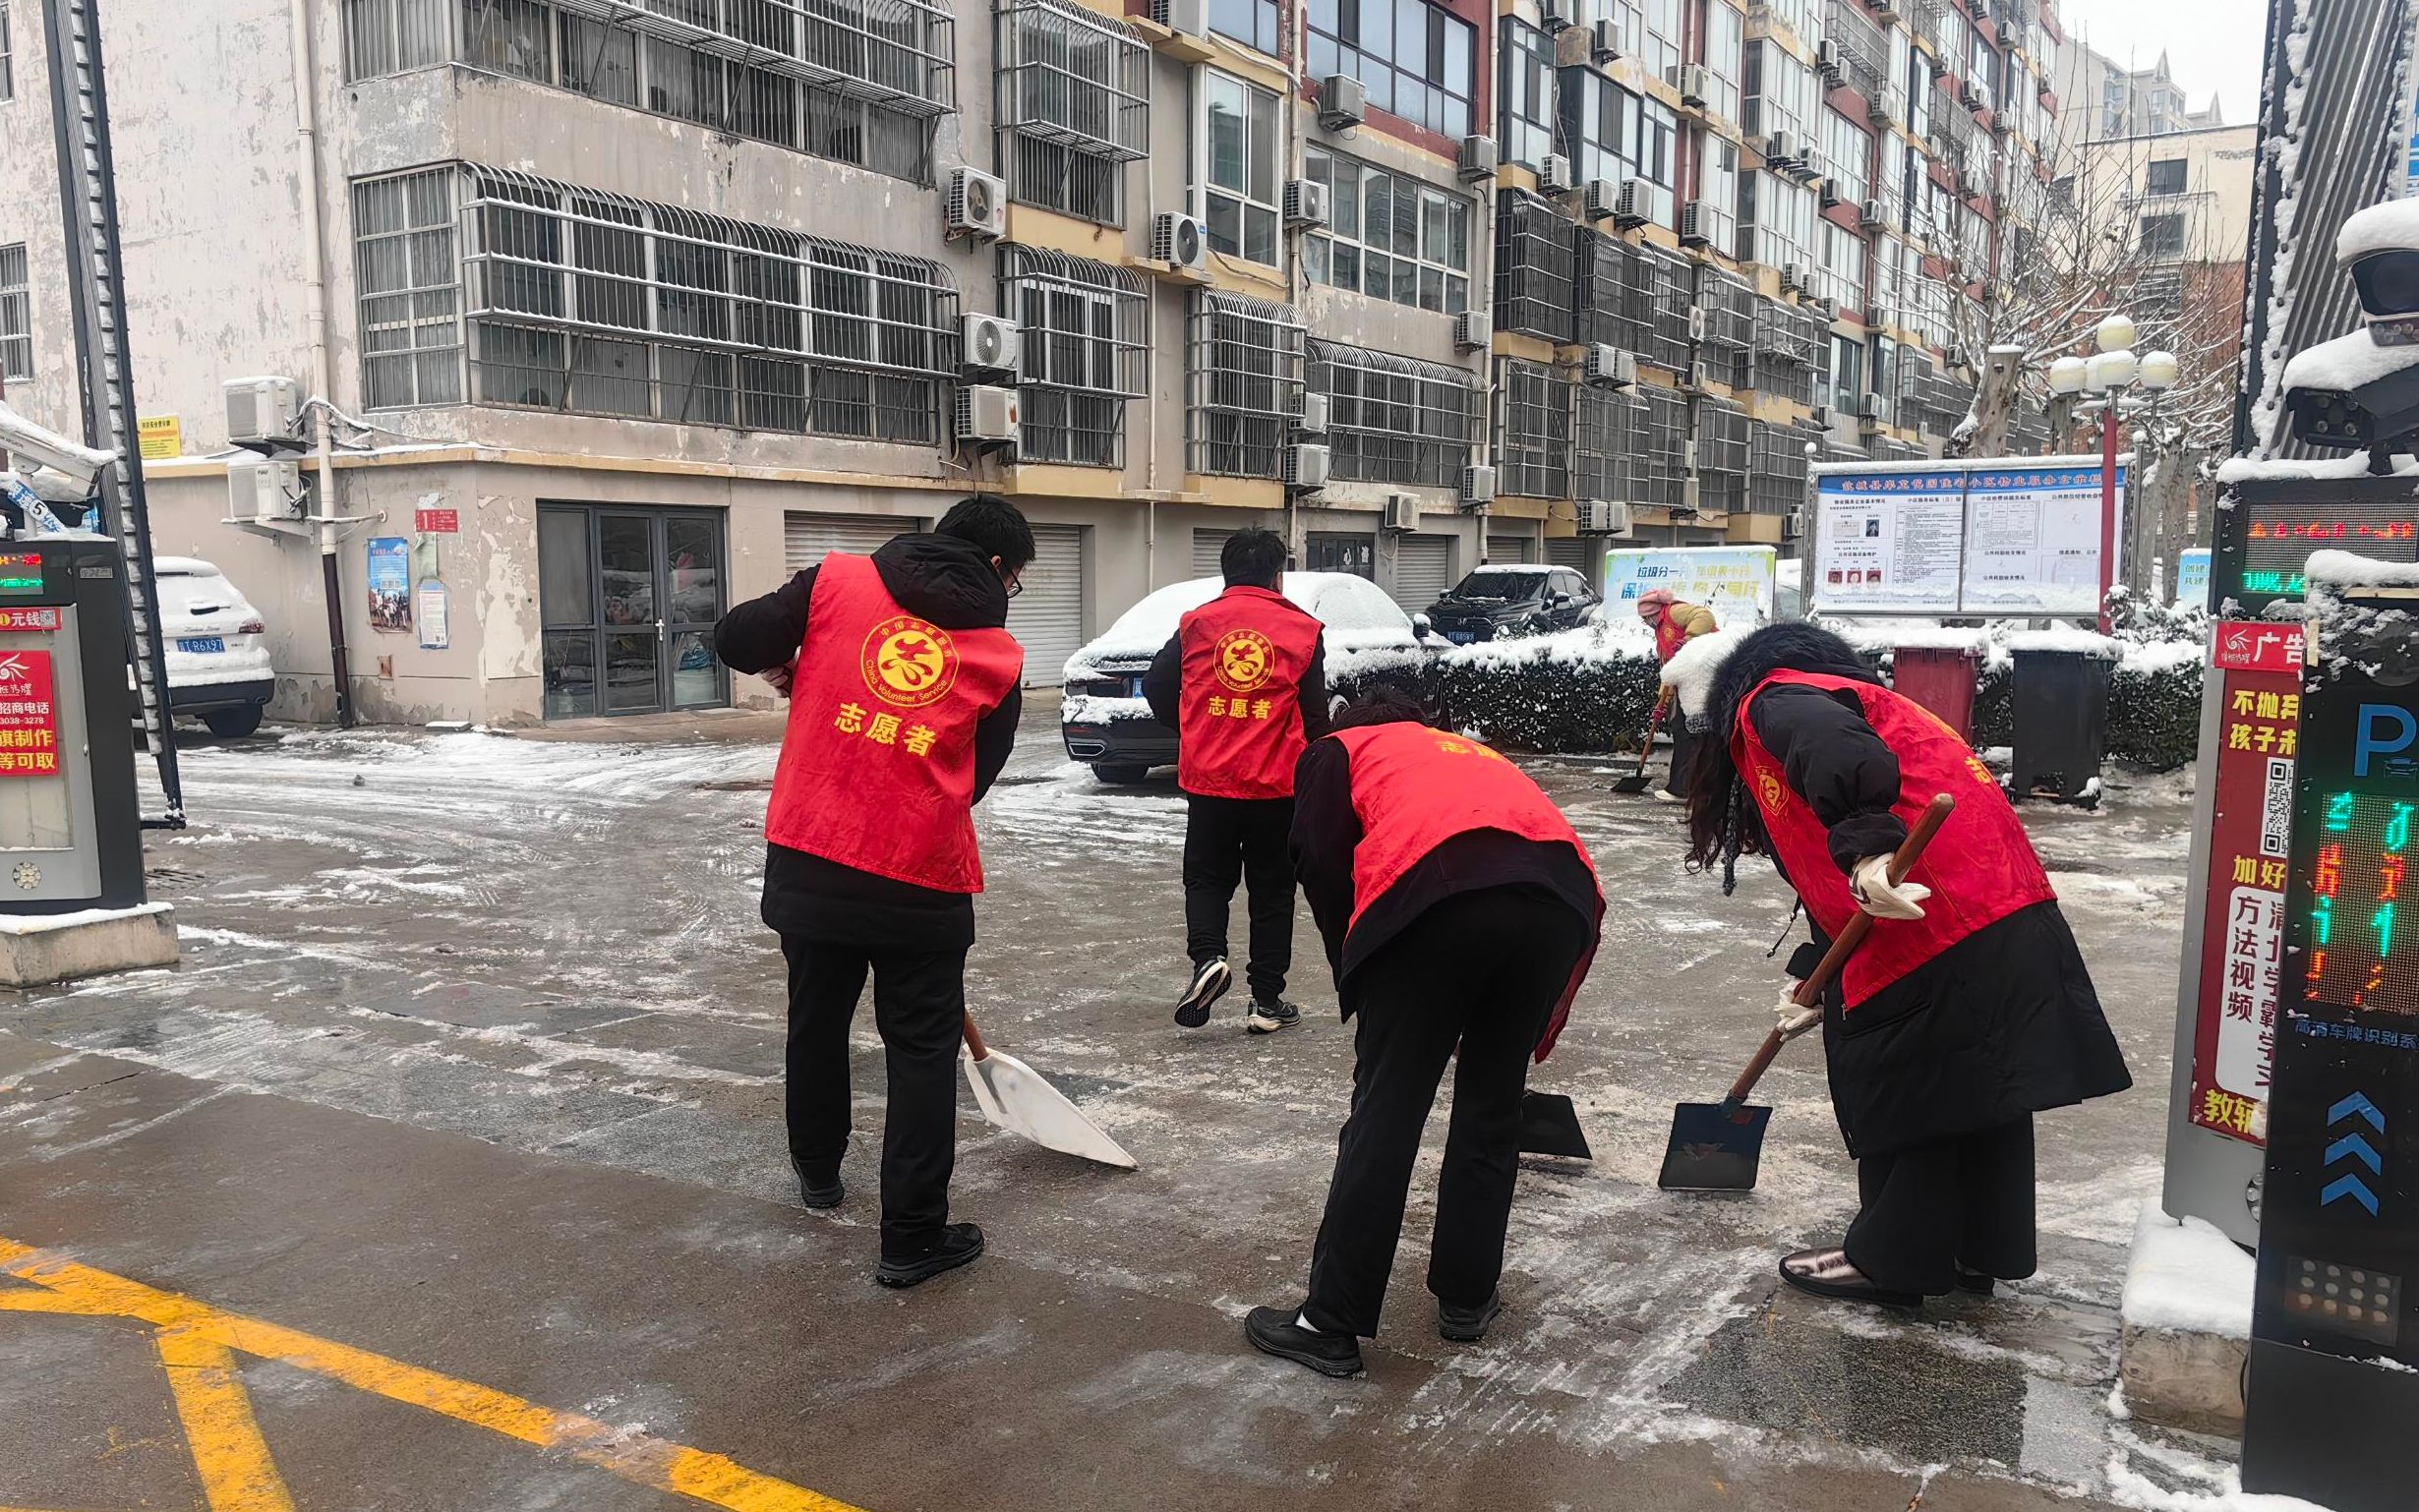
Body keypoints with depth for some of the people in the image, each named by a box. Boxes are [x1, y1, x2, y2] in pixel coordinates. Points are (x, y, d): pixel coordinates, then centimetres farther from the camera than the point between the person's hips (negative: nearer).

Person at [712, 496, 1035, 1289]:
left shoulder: (838, 579, 1)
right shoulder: (999, 657, 1)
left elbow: (736, 639, -1)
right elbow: (975, 777, 7)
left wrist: (789, 669, 20)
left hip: (807, 857, 3)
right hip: (920, 879, -3)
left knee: (816, 1018, 24)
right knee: (923, 1050, 9)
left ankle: (817, 1168, 46)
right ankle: (913, 1237, 12)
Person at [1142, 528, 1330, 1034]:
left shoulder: (1196, 624, 1)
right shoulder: (1303, 629, -2)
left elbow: (1156, 686, 5)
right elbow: (1315, 713, 1)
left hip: (1209, 781, 1)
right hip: (1277, 784, -1)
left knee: (1206, 878, 17)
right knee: (1271, 890, 11)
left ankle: (1207, 958, -8)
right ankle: (1267, 1001, 13)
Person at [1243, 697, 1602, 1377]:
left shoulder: (1339, 751, 28)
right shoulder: (1475, 754, 41)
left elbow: (1322, 864, 9)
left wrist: (1359, 984, 18)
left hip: (1436, 893, -5)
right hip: (1561, 898, 5)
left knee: (1385, 1114, 4)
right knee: (1492, 1110, 20)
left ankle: (1331, 1325, 11)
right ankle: (1467, 1299, 30)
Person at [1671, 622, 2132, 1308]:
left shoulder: (1772, 701, -2)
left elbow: (1843, 753, -28)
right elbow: (1826, 873, 31)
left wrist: (1865, 849, -39)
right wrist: (1812, 975, 34)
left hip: (1935, 936, -10)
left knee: (1899, 1093, 6)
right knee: (1978, 1093, 20)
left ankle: (1892, 1261, 21)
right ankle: (1981, 1250, 34)